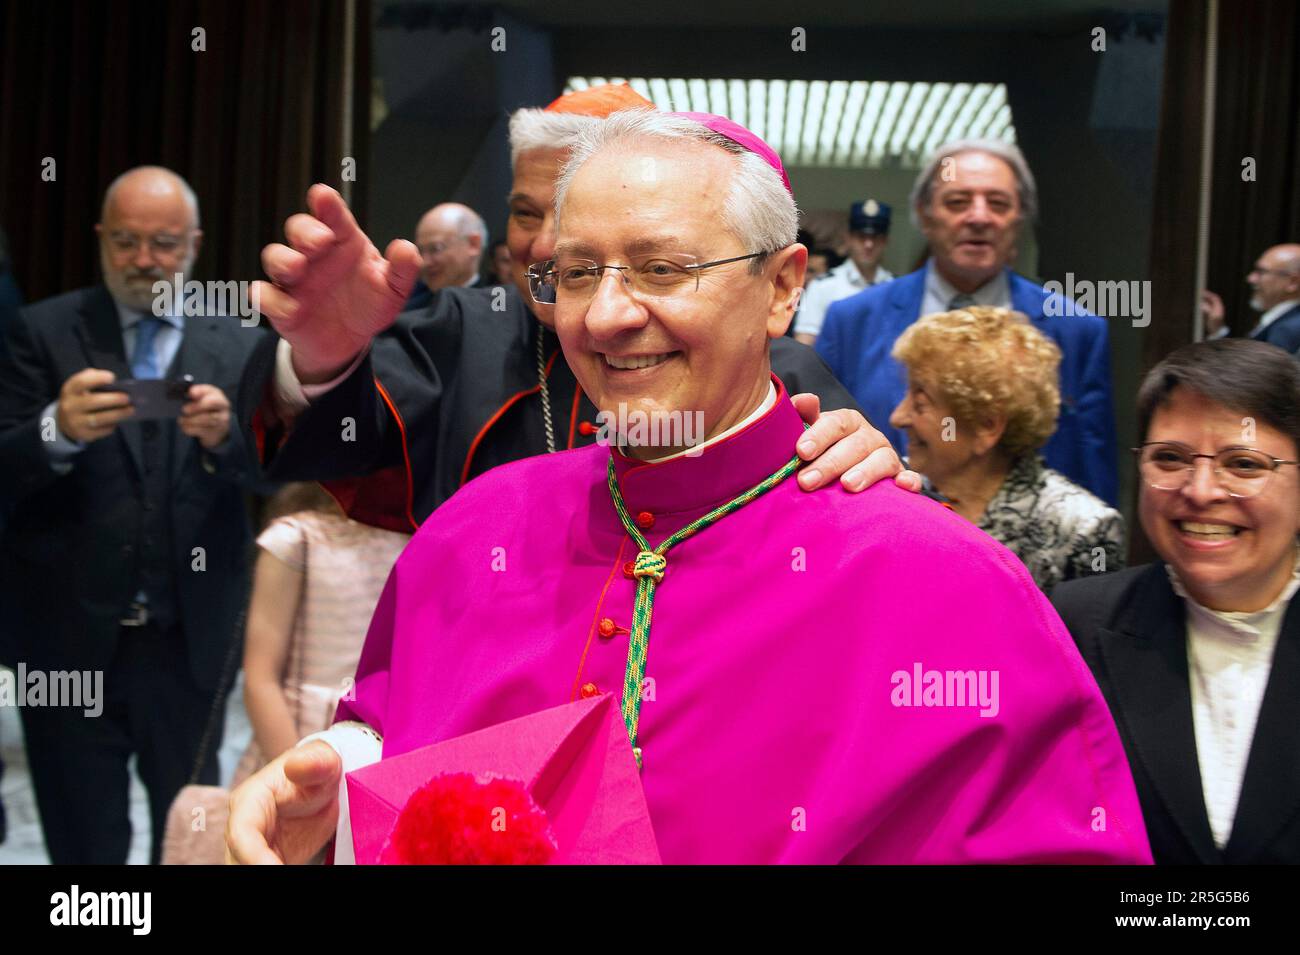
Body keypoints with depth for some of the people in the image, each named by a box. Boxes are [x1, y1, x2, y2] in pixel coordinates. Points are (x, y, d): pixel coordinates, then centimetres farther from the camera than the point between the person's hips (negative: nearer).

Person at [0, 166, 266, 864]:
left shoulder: (238, 346, 3)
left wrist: (228, 436, -28)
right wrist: (58, 430, -28)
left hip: (188, 637, 1)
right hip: (68, 635, -1)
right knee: (82, 841, 13)